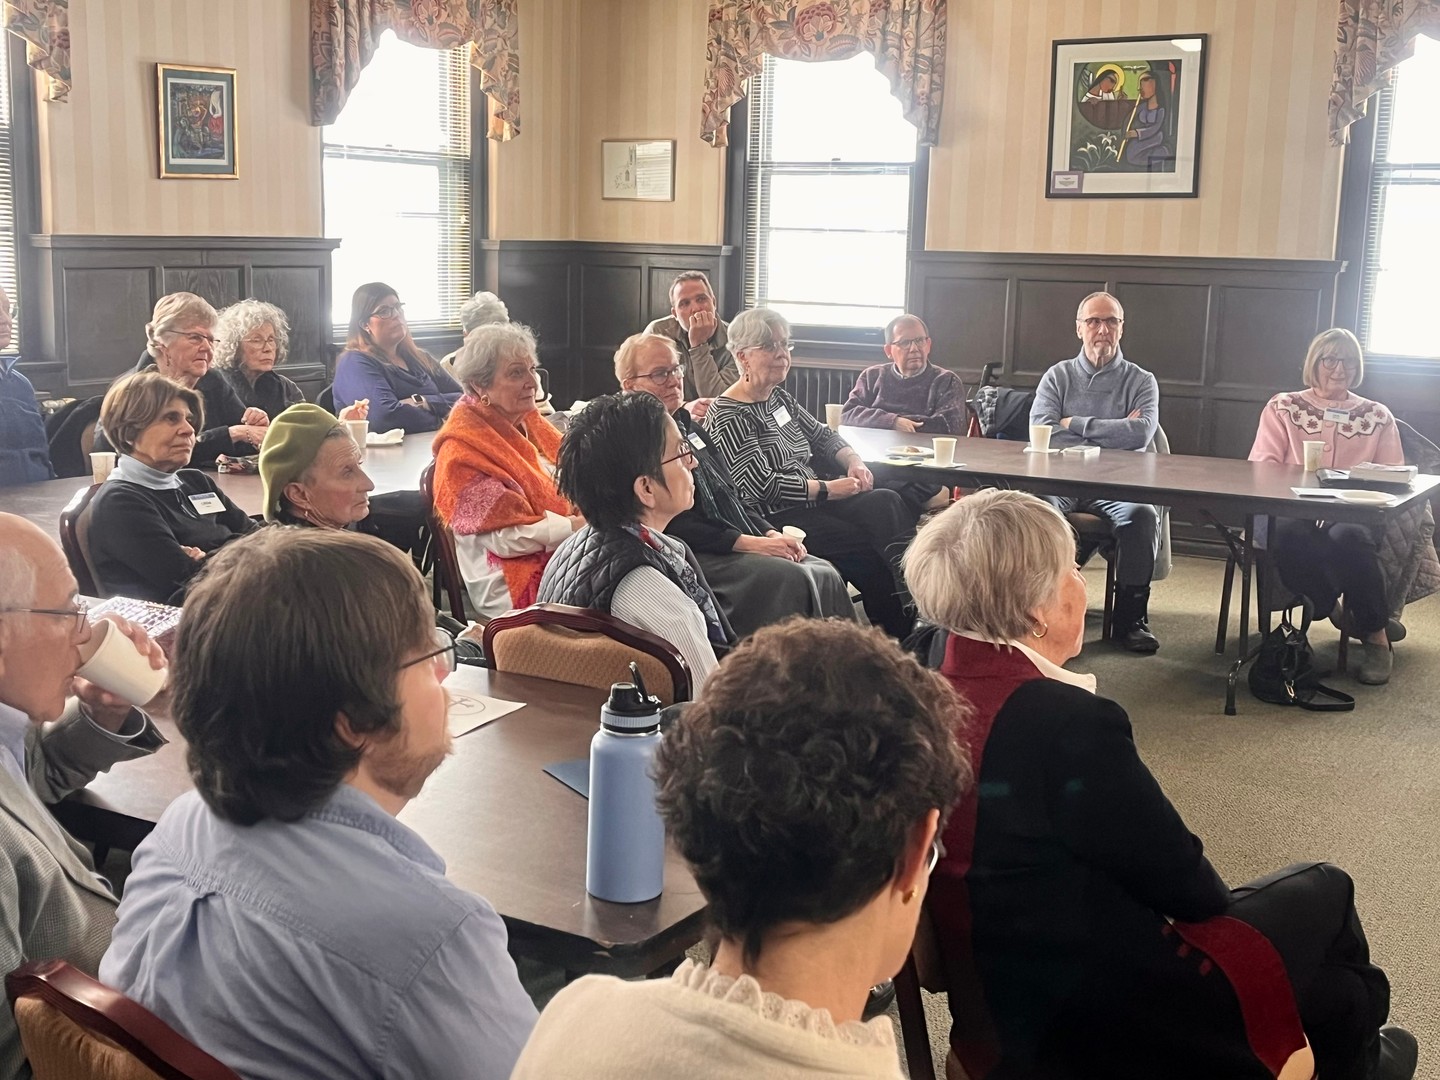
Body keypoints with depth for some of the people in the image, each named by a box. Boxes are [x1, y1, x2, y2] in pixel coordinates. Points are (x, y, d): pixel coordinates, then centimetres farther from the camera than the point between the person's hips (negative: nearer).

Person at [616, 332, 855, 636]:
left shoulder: (687, 425, 21)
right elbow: (673, 525, -16)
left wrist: (770, 533, 5)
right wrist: (747, 542, -19)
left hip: (746, 544, 9)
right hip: (697, 555, -9)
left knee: (825, 574, -11)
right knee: (791, 578, -27)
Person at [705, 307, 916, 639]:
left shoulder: (780, 398, 17)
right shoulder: (728, 416, -11)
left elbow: (822, 435, 25)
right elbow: (762, 485, -18)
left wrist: (854, 461, 3)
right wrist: (827, 489, -14)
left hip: (813, 501, 8)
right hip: (775, 520, -8)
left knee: (887, 502, -18)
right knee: (866, 547, -25)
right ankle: (898, 634, -17)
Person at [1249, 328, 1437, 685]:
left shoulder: (1377, 417, 20)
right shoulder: (1282, 408, 18)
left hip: (1357, 516, 0)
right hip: (1295, 511, 0)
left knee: (1347, 537, -37)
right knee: (1286, 533, -38)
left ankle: (1376, 637, -21)